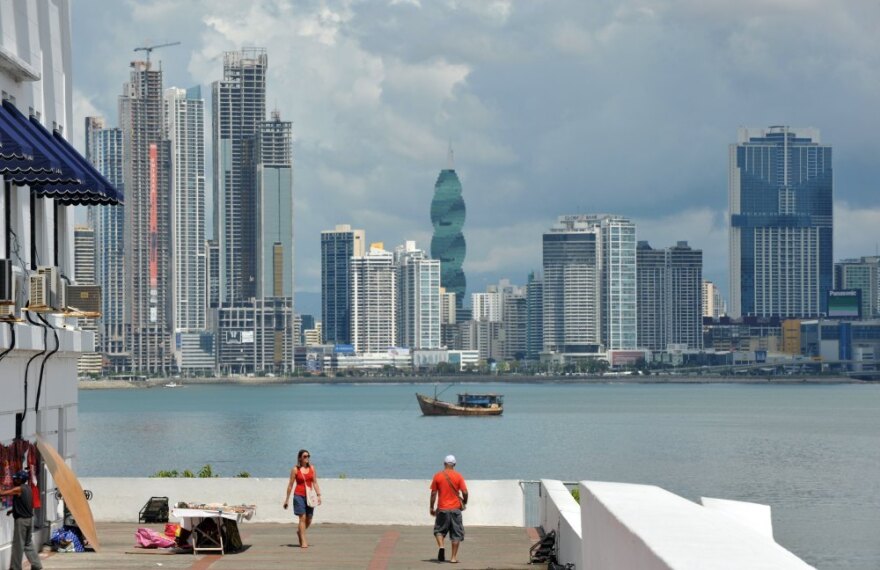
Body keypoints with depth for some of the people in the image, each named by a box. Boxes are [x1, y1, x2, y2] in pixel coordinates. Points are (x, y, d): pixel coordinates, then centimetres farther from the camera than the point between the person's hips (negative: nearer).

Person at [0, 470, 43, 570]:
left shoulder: (18, 489, -15)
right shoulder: (27, 488, 10)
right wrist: (13, 510, 18)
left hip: (21, 520, -8)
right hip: (29, 518, 8)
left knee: (18, 544, -1)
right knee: (28, 543, 14)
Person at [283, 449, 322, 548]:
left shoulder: (312, 468, 7)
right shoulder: (295, 470, -2)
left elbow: (315, 482, 7)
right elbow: (290, 485, 2)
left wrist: (319, 495, -3)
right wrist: (287, 499, 3)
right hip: (299, 495, -4)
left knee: (309, 520, 7)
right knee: (302, 518, -10)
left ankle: (299, 532, 37)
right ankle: (303, 542, -7)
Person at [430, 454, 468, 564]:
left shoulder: (438, 476, -1)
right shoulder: (458, 476, -3)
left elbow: (433, 493, -1)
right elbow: (465, 492, -6)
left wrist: (431, 507, 9)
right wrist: (464, 503, 13)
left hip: (442, 509, 0)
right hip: (455, 509, 0)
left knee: (439, 530, 14)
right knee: (456, 533, 7)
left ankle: (441, 546, -13)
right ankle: (454, 557, 5)